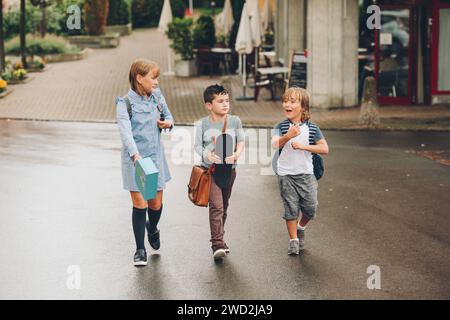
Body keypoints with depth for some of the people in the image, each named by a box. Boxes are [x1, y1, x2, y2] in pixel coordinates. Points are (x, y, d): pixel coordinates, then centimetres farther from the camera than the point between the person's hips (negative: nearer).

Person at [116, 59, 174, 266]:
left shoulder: (157, 97, 3)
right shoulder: (125, 103, -13)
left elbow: (169, 116, 20)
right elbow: (125, 131, -26)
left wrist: (168, 123, -6)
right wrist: (135, 154, -41)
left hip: (155, 156, 4)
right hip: (135, 159, -4)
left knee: (156, 204, 9)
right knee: (139, 204, -5)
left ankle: (152, 228, 44)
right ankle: (140, 250, 8)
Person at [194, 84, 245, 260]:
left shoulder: (235, 121, 3)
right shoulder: (202, 124, -4)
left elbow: (241, 140, 5)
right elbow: (197, 145, -3)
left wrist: (237, 153, -15)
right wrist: (206, 154, -23)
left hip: (229, 169, 4)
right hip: (210, 169, -4)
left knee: (224, 206, 16)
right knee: (216, 206, -15)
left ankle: (218, 239, 34)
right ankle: (217, 244, -18)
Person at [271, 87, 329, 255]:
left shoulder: (312, 128, -2)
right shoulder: (281, 127, -4)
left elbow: (324, 149, -6)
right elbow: (274, 145, -18)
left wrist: (303, 146, -16)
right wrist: (288, 136, -36)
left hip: (306, 174, 1)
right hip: (286, 175, -1)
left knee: (310, 207, 4)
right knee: (290, 208, 2)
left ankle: (301, 228, 35)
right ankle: (293, 241, 14)